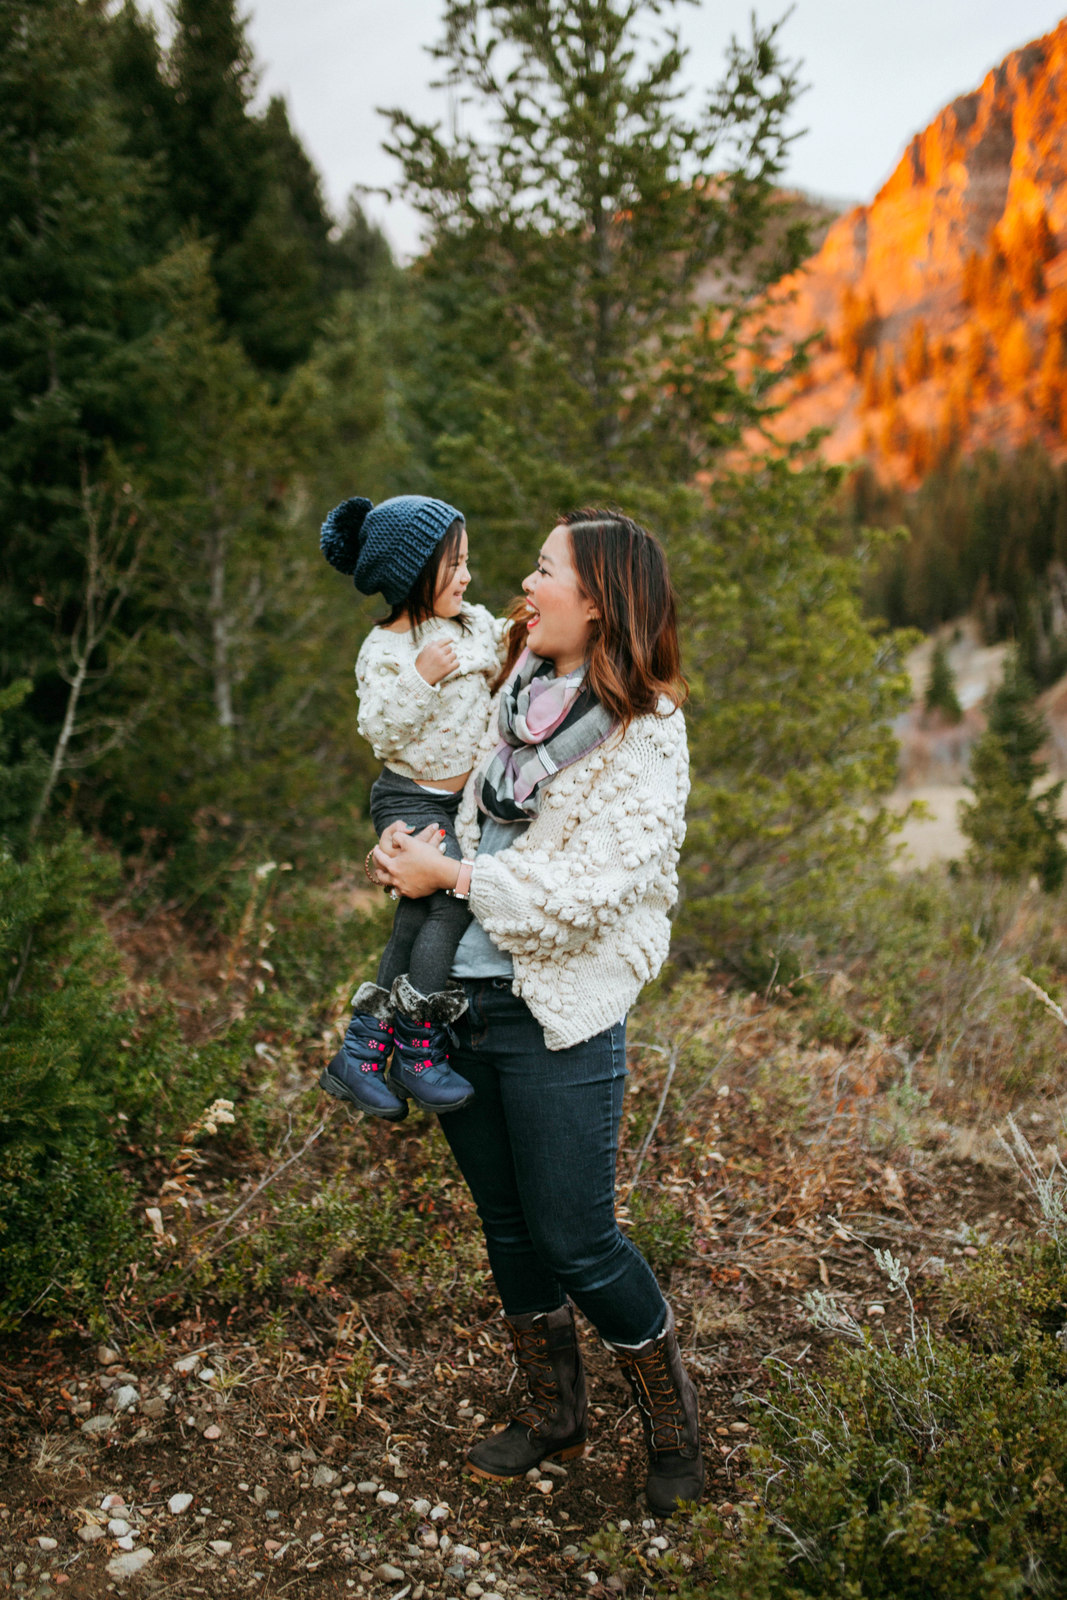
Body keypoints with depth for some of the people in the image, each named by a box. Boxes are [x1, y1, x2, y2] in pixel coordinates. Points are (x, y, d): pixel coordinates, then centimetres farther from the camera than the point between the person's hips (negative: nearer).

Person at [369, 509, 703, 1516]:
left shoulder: (644, 734, -12)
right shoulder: (520, 696, 10)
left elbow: (591, 888, -20)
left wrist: (448, 875, -16)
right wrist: (413, 856, 0)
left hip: (559, 1016, -7)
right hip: (465, 998, 7)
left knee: (575, 1243, 1)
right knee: (507, 1225, 16)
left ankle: (674, 1428, 27)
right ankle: (553, 1415, 37)